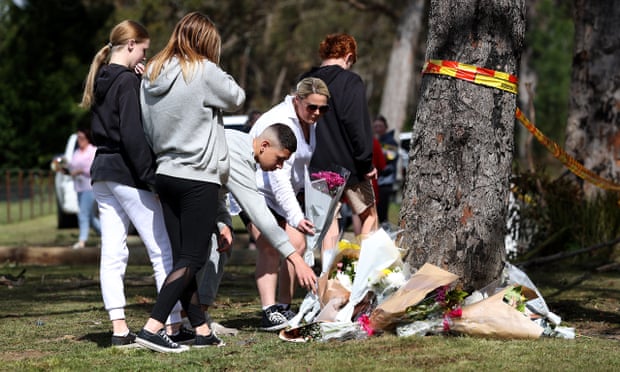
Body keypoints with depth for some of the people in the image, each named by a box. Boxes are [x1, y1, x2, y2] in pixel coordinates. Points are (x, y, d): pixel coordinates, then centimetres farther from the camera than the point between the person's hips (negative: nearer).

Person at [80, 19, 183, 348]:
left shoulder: (100, 81, 13)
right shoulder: (128, 81, -13)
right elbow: (133, 135, -19)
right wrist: (151, 178, -16)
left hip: (102, 173, 9)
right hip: (127, 173, -9)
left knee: (112, 254, 4)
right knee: (163, 250, -4)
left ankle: (119, 328, 4)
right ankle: (174, 326, -5)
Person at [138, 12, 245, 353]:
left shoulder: (151, 74, 7)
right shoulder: (203, 71, -12)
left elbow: (147, 130, 10)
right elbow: (236, 98, 3)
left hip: (165, 174, 7)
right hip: (199, 177, -7)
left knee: (182, 257, 9)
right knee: (192, 258, -4)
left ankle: (201, 330, 15)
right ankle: (152, 327, -14)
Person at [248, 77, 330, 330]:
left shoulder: (310, 124, 1)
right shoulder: (279, 123, -25)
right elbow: (278, 177, -30)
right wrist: (296, 217, -34)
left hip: (286, 193, 8)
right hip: (258, 189, -8)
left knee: (297, 244, -4)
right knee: (271, 248, -19)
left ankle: (284, 308, 2)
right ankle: (269, 312, -22)